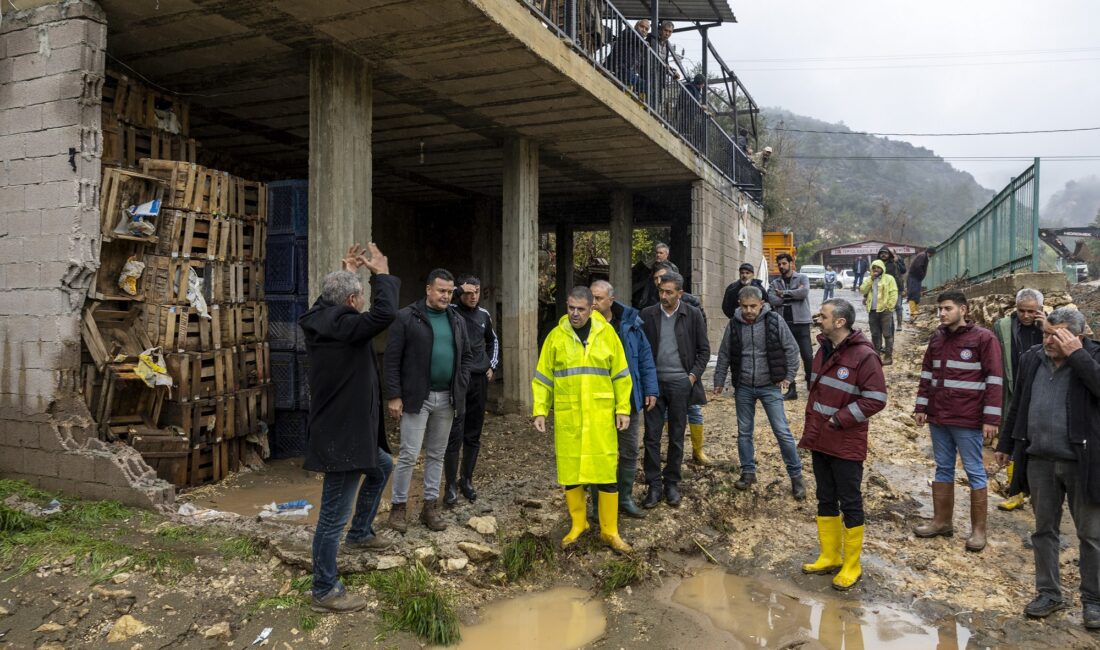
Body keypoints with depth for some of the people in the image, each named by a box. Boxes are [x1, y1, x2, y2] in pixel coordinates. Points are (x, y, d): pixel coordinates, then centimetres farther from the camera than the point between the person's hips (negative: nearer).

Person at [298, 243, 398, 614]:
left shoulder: (321, 319, 6)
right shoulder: (343, 325, -22)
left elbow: (331, 299, 29)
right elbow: (384, 314, -33)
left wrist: (348, 273, 28)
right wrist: (381, 274, -19)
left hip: (339, 427, 11)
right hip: (342, 433, -11)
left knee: (381, 467, 33)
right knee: (334, 515, -1)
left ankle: (360, 534, 43)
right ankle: (325, 591, 9)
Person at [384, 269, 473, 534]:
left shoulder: (457, 320, 10)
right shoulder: (406, 317, -6)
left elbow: (466, 356, 16)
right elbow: (392, 359, -8)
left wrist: (460, 387, 4)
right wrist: (393, 396, -12)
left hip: (447, 399, 5)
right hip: (416, 398, -5)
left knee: (437, 455, 11)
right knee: (409, 455, -2)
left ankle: (430, 507, 21)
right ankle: (398, 507, 12)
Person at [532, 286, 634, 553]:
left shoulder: (606, 333, 2)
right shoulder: (556, 336, 2)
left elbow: (621, 375, 6)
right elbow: (542, 378, 5)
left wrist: (623, 408, -1)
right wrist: (540, 411, -2)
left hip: (601, 416, 0)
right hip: (567, 416, 1)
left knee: (607, 471, 2)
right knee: (570, 470, 8)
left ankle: (609, 531, 15)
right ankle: (578, 524, 26)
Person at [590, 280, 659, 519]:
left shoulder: (630, 322, 0)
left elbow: (645, 357, 5)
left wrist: (650, 390, 2)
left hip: (629, 399, 3)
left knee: (629, 451, 13)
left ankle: (625, 498, 29)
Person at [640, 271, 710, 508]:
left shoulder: (693, 315, -1)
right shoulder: (648, 314, 2)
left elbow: (704, 350, 4)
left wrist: (693, 375, -6)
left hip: (680, 383, -1)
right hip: (654, 382, 1)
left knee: (676, 437, 9)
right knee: (652, 436, 1)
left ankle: (672, 484, 21)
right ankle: (654, 485, 11)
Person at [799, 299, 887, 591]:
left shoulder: (864, 356, -16)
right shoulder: (823, 351, 8)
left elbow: (876, 399, -18)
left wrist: (840, 419, -17)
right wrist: (809, 432, 13)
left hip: (847, 445, -7)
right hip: (820, 442, 8)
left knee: (850, 504, 5)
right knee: (825, 500, 16)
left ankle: (851, 566, 19)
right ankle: (830, 557, 30)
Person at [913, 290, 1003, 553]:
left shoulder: (983, 338, -9)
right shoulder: (937, 337, 9)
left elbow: (994, 380, -11)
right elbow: (927, 373, 15)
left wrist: (991, 418, -14)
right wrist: (921, 407, 11)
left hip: (967, 420, -6)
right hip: (938, 416, 6)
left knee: (974, 471, 5)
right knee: (943, 469, 14)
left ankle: (978, 529, 15)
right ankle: (941, 521, 26)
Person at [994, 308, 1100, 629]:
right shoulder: (1032, 359, 4)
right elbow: (1018, 404, 13)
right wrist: (1006, 444, 17)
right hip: (1040, 461, 4)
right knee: (1044, 530, 13)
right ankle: (1048, 593, 27)